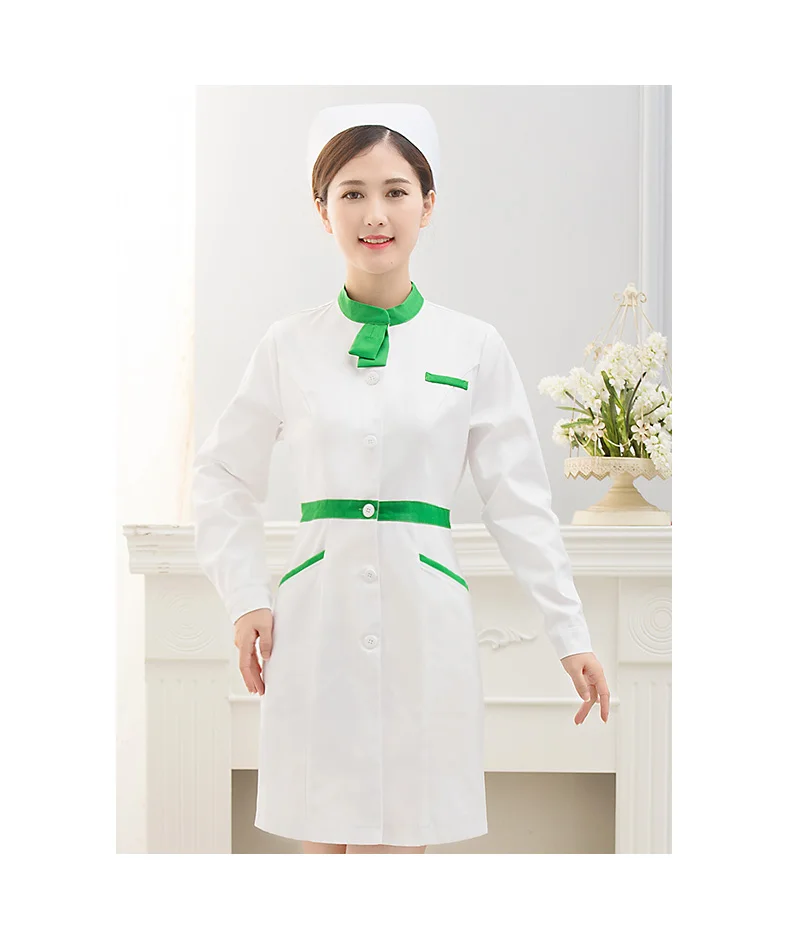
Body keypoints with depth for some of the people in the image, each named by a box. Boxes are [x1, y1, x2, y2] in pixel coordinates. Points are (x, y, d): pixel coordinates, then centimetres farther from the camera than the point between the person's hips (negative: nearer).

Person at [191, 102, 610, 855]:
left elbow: (519, 501, 6)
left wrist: (571, 635, 5)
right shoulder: (289, 346, 4)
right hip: (315, 617, 1)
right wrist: (245, 597, 3)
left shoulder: (473, 348, 3)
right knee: (323, 846, 5)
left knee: (394, 844, -1)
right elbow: (223, 477, 13)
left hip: (421, 621, -1)